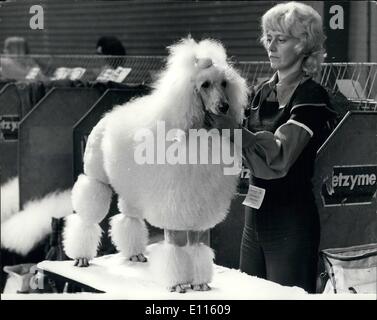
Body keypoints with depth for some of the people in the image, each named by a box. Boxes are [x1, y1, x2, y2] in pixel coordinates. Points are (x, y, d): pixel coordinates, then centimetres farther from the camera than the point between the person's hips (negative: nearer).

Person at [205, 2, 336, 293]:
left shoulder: (312, 97, -13)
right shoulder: (263, 92, 10)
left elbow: (277, 157, -28)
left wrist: (225, 124, -38)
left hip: (292, 223, -8)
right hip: (255, 217, 8)